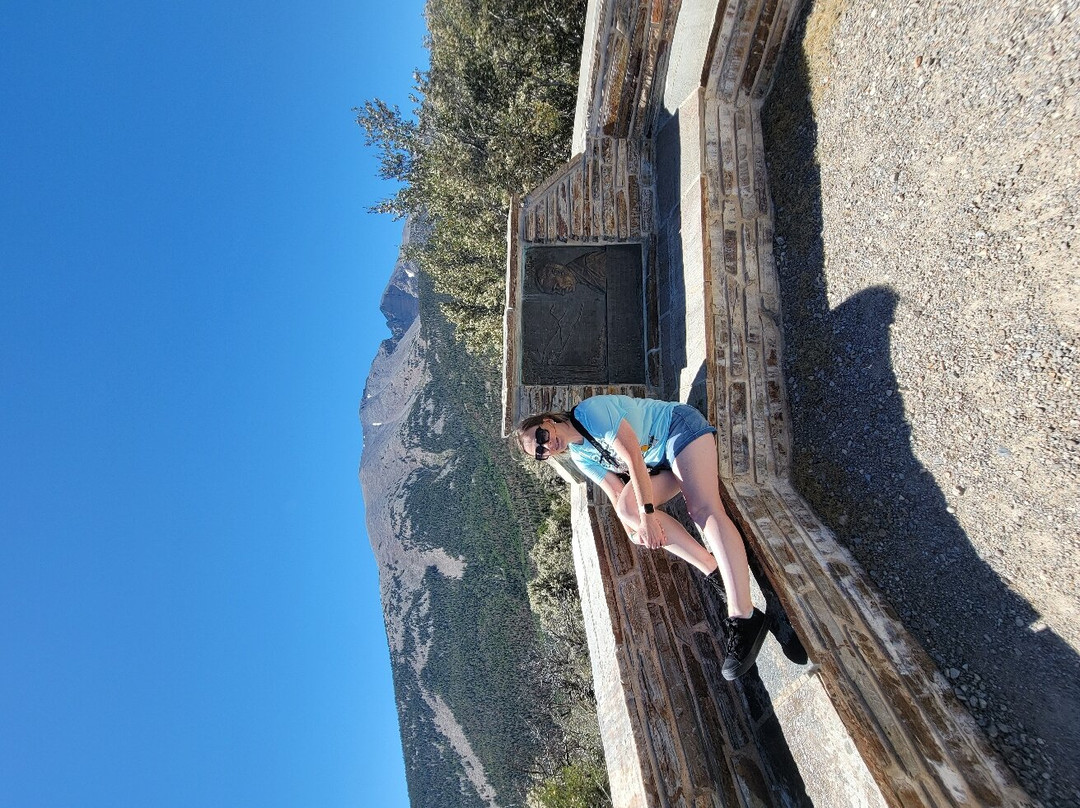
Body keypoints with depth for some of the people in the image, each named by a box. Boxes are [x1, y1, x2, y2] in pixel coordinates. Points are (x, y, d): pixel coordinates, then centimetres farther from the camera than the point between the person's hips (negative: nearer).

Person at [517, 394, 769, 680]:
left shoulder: (589, 412, -21)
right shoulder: (580, 456, 3)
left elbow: (632, 455, -26)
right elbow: (616, 492, 0)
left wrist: (647, 514, -28)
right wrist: (632, 528, -17)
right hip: (659, 463, 7)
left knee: (704, 508, -27)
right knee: (628, 507, -19)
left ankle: (743, 616, -30)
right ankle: (715, 571, -17)